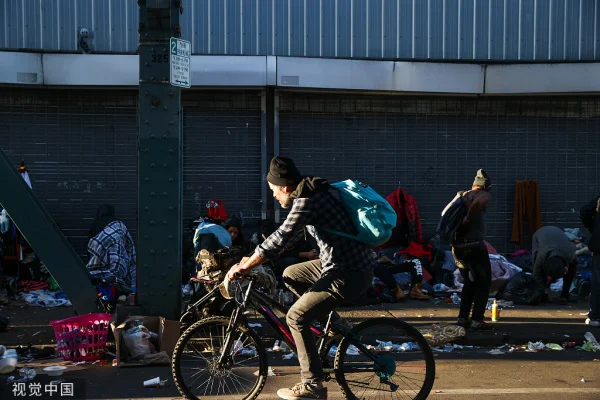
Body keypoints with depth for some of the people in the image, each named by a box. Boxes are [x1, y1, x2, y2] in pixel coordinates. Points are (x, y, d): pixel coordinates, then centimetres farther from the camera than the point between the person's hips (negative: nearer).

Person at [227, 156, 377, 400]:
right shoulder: (311, 194, 11)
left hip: (349, 275, -10)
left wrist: (243, 267, -12)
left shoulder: (306, 202, -18)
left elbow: (278, 240, -21)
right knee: (290, 275, 20)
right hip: (340, 263, 10)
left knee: (296, 317, -6)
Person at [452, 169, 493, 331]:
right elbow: (479, 202, -29)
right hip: (474, 245, -7)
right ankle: (477, 320, 1)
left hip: (457, 246, 7)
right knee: (483, 283, 6)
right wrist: (468, 219, -19)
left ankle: (462, 318, 18)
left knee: (470, 282, 21)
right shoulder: (483, 195, -5)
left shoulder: (463, 196, 16)